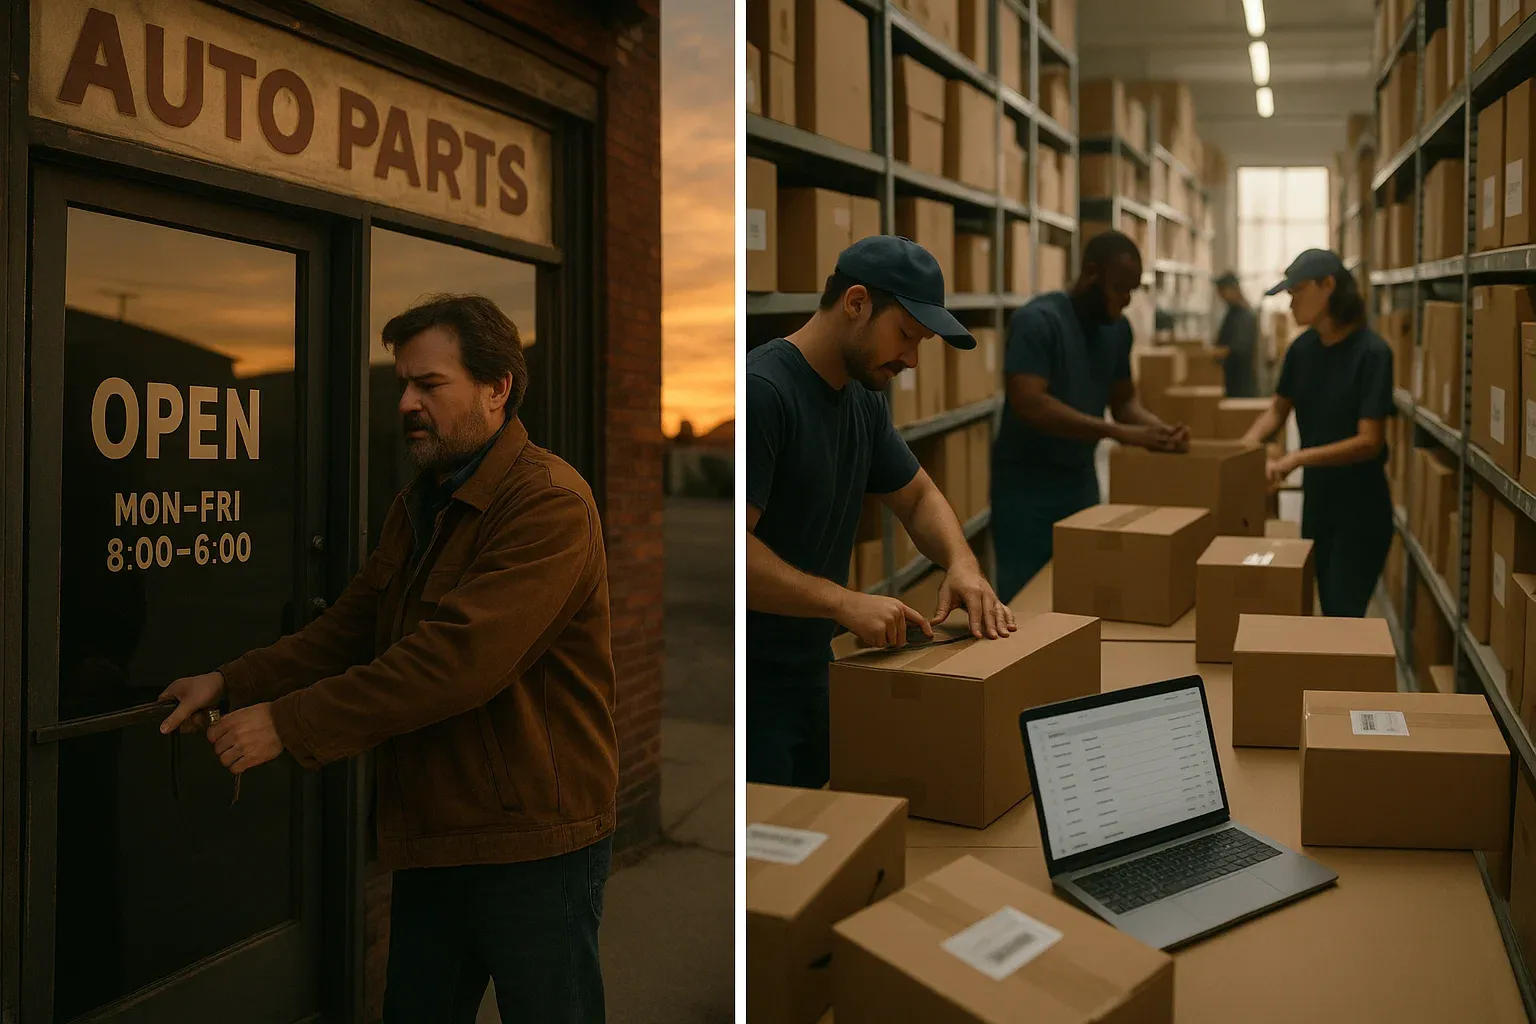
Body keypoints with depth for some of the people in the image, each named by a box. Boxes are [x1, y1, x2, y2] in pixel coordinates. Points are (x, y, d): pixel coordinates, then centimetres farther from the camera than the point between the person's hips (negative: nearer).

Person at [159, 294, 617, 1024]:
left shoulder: (549, 501, -18)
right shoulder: (416, 509, 14)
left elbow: (459, 658, -27)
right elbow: (349, 628, 10)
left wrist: (288, 724, -25)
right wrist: (233, 685, -6)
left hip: (532, 844, -8)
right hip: (430, 841, 8)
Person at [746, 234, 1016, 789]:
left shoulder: (863, 400, 8)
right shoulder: (761, 390, -20)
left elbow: (918, 497, 19)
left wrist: (961, 563, -1)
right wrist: (845, 602, -28)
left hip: (811, 670, 8)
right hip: (751, 680, -8)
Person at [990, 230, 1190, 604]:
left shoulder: (1118, 327, 5)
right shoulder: (1037, 321, -19)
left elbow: (1124, 400, 13)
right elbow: (1030, 405, -30)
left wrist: (1159, 428, -10)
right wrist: (1119, 433, -32)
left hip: (1081, 481, 7)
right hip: (1027, 487, -7)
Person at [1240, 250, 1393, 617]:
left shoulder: (1371, 352, -17)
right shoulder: (1302, 348, 1)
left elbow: (1370, 441, -20)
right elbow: (1278, 409, 13)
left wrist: (1298, 458, -28)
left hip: (1361, 509, -6)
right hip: (1316, 501, 6)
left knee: (1344, 616, -7)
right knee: (1328, 611, 12)